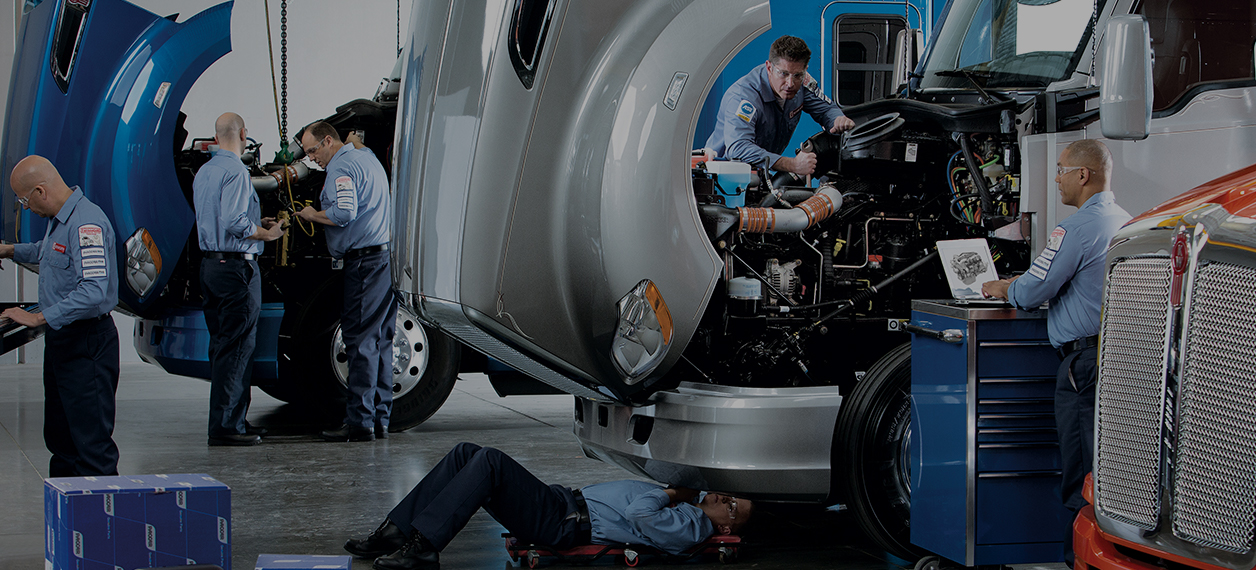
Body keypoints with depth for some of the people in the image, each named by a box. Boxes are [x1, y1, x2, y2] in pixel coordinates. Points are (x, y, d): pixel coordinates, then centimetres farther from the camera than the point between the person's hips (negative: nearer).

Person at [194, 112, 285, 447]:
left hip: (210, 265, 10)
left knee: (221, 345, 13)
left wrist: (257, 224, 22)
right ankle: (226, 426, -7)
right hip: (236, 266, -10)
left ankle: (233, 419, 18)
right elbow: (234, 222, -23)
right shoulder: (235, 172, -14)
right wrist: (265, 234, -8)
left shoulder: (203, 172, 16)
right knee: (237, 347, -7)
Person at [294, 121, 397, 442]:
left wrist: (313, 215, -6)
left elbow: (344, 213, -22)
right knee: (380, 341, 11)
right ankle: (380, 418, 14)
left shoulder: (341, 167, -10)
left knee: (360, 341, -8)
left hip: (365, 260, -10)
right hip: (386, 257, 10)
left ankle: (360, 422, -8)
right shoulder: (367, 158, 21)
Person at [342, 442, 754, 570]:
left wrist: (670, 493, -5)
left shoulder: (690, 528, -10)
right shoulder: (689, 506, 18)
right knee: (466, 454, -1)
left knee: (489, 462, -25)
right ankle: (395, 533, -3)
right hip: (566, 502, 10)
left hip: (566, 524, -10)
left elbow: (638, 514, -23)